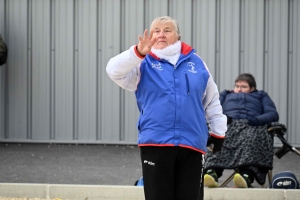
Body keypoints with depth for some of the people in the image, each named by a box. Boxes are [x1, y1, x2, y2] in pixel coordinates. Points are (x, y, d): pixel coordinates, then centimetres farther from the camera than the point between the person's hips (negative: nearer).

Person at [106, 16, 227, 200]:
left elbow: (212, 100, 17)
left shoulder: (195, 62, 10)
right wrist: (138, 53, -27)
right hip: (155, 142, -1)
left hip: (192, 143, 2)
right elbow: (114, 70, -13)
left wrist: (218, 132, 16)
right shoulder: (144, 64, 5)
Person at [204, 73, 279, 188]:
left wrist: (257, 119, -7)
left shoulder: (261, 96, 34)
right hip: (228, 125, 1)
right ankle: (212, 172, -60)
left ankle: (247, 175, -62)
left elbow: (273, 114, 15)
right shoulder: (226, 95, 38)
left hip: (252, 126, -1)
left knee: (252, 138, -39)